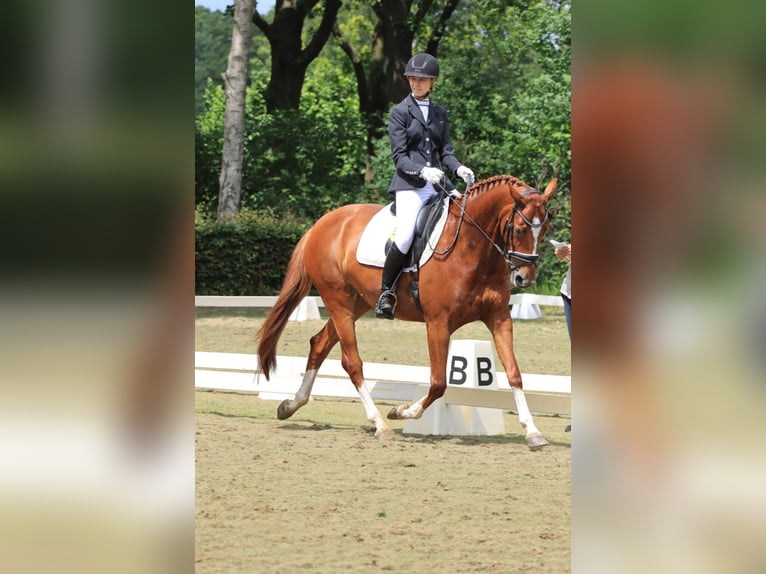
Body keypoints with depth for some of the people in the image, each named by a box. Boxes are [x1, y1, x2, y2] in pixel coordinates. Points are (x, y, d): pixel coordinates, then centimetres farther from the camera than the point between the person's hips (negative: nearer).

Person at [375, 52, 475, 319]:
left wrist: (459, 168, -9)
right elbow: (399, 156, -4)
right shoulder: (399, 112, 4)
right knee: (405, 236, -26)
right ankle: (386, 292, -11)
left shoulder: (439, 113, 18)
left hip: (438, 183, 5)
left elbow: (446, 151, 13)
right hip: (409, 184, -5)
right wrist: (422, 171, -22)